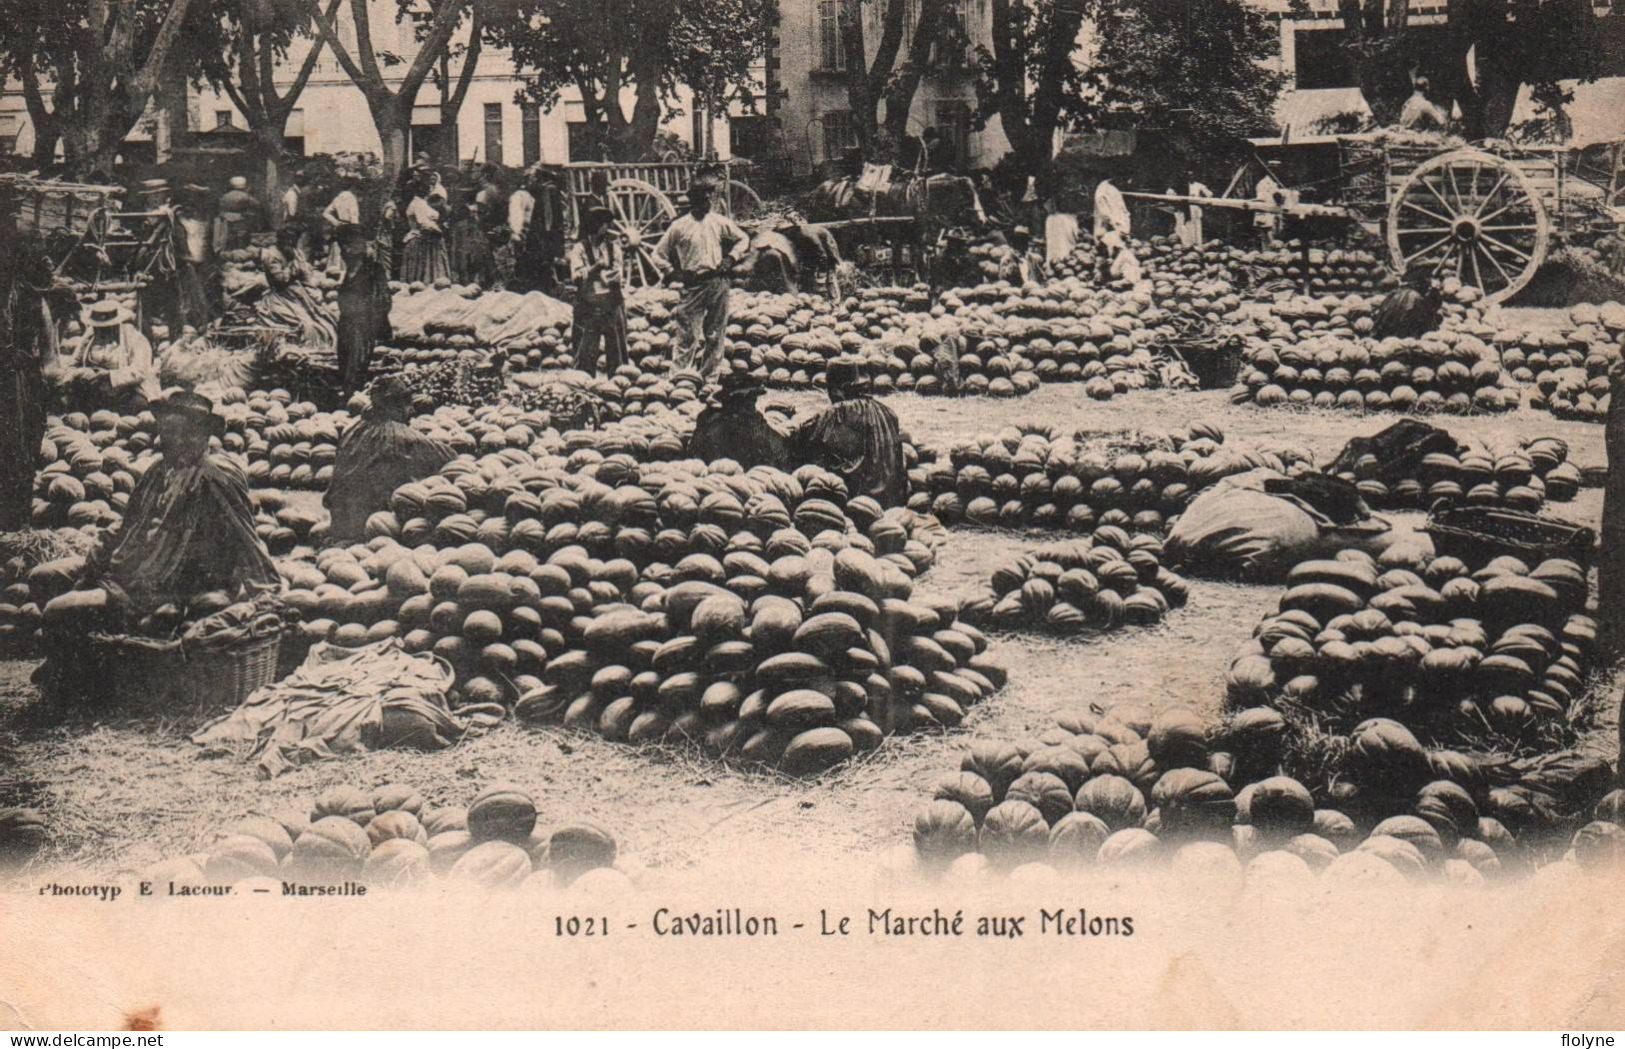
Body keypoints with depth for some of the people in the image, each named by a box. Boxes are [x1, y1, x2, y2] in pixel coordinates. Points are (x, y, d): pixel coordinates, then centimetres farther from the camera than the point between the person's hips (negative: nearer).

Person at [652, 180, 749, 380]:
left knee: (715, 333, 6)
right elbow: (658, 255, 7)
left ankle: (709, 375, 14)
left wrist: (731, 258, 5)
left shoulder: (719, 222, 7)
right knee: (688, 333, -8)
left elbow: (743, 239, 20)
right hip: (693, 284, -3)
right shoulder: (679, 226, 1)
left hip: (718, 282, 3)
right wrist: (675, 272, -2)